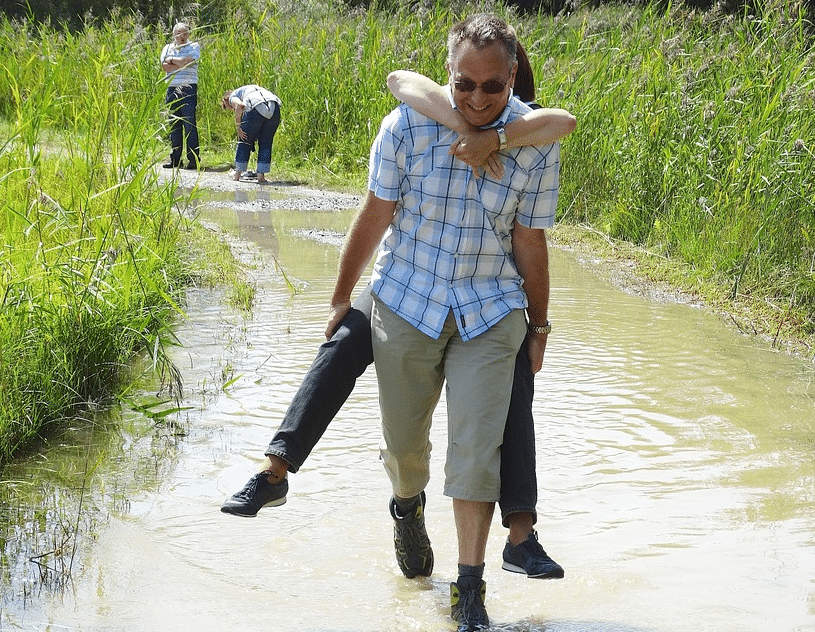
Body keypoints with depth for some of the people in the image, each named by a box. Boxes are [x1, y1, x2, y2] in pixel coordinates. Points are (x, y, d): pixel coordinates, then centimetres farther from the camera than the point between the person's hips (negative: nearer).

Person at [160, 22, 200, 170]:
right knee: (174, 125, 6)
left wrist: (171, 60, -1)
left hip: (188, 89, -4)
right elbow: (164, 67, -1)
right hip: (172, 89, 4)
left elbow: (188, 62, -13)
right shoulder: (167, 48, 15)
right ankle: (175, 159, 11)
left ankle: (194, 159, -8)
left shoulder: (194, 47, 5)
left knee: (189, 124, -9)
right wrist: (181, 64, -7)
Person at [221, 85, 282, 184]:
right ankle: (261, 176, 12)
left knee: (245, 141, 12)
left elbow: (239, 105, -6)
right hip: (274, 107, 5)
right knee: (265, 143, 15)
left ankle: (237, 174, 24)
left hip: (256, 108, -5)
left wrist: (238, 127, -2)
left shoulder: (233, 96, 21)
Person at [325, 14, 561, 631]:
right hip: (407, 302, 1)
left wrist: (538, 327, 8)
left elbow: (529, 239, -1)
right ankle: (409, 506, 50)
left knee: (477, 450, -7)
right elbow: (375, 217, -3)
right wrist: (342, 298, 7)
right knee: (404, 438, 15)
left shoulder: (537, 141, -11)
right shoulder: (408, 126, -14)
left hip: (490, 312, 0)